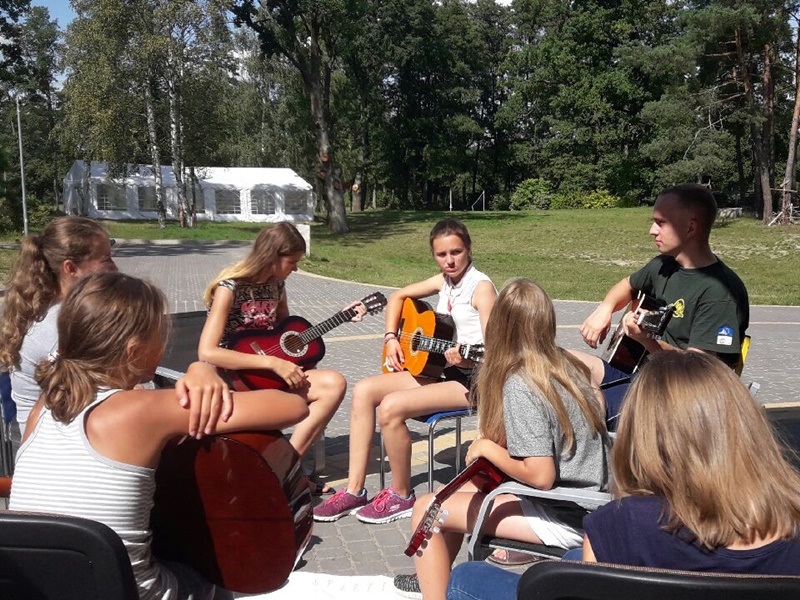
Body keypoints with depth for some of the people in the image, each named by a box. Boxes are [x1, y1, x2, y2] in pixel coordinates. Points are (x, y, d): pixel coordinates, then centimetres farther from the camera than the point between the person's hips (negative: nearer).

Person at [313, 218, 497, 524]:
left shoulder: (481, 286, -13)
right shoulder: (444, 280, 9)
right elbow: (398, 296, 22)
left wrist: (464, 359, -38)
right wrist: (391, 338, 9)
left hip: (471, 379, -8)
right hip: (438, 370, 8)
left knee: (391, 406, -26)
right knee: (364, 390, -7)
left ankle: (401, 495, -5)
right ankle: (354, 491, -3)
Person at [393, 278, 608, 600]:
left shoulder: (519, 386, -22)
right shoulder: (567, 365, 2)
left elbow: (540, 475, -27)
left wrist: (486, 448, -10)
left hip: (562, 520, -9)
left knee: (427, 509, -3)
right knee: (460, 491, 23)